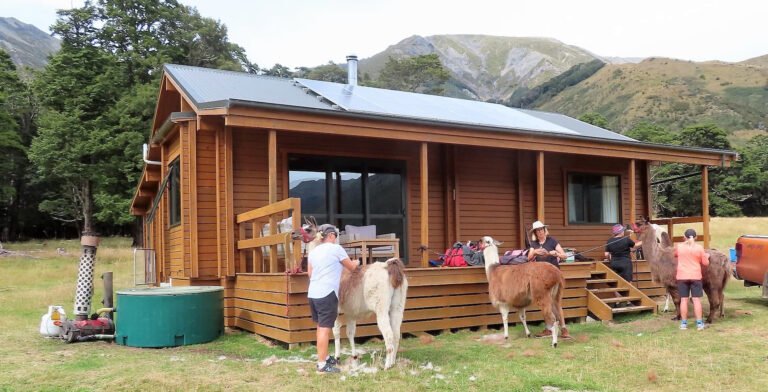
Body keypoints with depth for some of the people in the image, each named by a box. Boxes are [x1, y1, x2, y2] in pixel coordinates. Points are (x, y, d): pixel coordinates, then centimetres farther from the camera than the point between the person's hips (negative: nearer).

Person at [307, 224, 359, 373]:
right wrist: (356, 263, 29)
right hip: (327, 294, -7)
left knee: (321, 327, 18)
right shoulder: (336, 248, -4)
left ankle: (324, 357, 28)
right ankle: (322, 365, -4)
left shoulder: (313, 251, 14)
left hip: (313, 293, 7)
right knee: (325, 328, -5)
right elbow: (351, 267, 7)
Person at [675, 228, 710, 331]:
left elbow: (675, 255, 20)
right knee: (696, 299, 3)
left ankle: (683, 323, 8)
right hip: (695, 276, -1)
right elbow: (705, 263, 3)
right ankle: (699, 323, 4)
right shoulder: (699, 248, -4)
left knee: (684, 299, 4)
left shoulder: (679, 246, -1)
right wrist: (707, 256, 23)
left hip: (682, 276, 1)